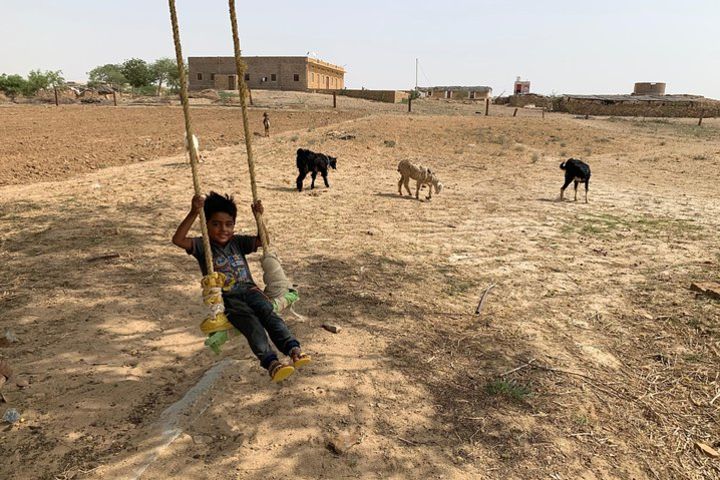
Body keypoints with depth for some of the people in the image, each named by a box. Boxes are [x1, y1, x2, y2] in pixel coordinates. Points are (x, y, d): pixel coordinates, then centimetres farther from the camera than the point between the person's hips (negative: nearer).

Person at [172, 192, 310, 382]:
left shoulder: (237, 242, 17)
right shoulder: (203, 246, 5)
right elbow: (178, 239, -13)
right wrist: (194, 213, -24)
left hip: (248, 289, 4)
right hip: (226, 297, -4)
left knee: (269, 314, -24)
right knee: (251, 322, -29)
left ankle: (294, 349, -37)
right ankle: (271, 363, -42)